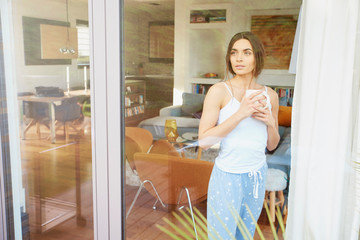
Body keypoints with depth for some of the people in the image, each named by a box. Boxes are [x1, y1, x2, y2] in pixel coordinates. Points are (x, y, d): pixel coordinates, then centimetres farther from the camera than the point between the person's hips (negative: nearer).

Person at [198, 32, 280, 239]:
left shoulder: (270, 95, 3)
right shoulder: (219, 91, -11)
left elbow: (272, 145, 11)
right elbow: (204, 140, -18)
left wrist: (270, 122, -9)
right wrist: (240, 113, -22)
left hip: (257, 175, 5)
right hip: (228, 175, -4)